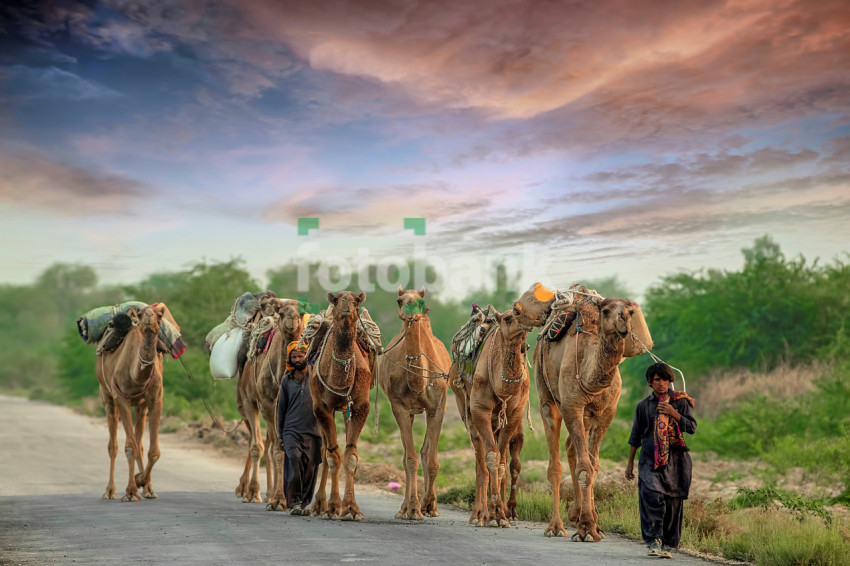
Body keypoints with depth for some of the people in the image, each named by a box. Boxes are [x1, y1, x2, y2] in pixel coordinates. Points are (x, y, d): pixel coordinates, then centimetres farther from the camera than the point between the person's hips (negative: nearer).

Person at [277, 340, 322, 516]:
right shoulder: (286, 380, 12)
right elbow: (281, 408, 17)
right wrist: (280, 435, 14)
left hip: (312, 430, 0)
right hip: (291, 430, 0)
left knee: (310, 467, -2)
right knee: (294, 461, -18)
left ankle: (304, 503, 11)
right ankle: (294, 502, -14)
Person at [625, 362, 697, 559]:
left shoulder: (680, 401, 7)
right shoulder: (643, 406, 10)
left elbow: (692, 427, -1)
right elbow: (636, 436, 17)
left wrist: (673, 413, -14)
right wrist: (630, 463, 17)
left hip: (674, 460, 0)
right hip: (650, 459, 0)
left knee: (672, 502, -1)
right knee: (651, 495, -19)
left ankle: (667, 544, 9)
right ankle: (653, 539, -16)